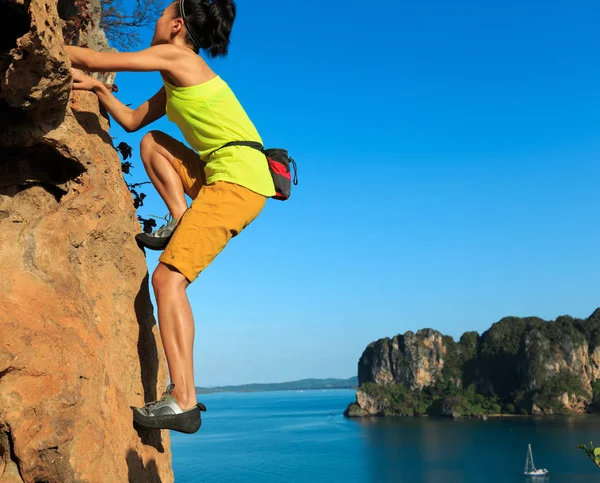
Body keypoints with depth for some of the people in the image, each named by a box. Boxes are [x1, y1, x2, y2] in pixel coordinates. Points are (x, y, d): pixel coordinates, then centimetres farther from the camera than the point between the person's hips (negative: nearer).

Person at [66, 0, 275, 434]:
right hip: (222, 177, 9)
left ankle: (183, 401, -20)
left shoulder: (176, 57, -1)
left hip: (239, 180, -9)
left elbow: (93, 58, 1)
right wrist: (96, 88, 30)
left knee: (167, 278, -16)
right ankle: (180, 225, 6)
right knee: (152, 142, 23)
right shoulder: (177, 83, 25)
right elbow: (132, 120, 33)